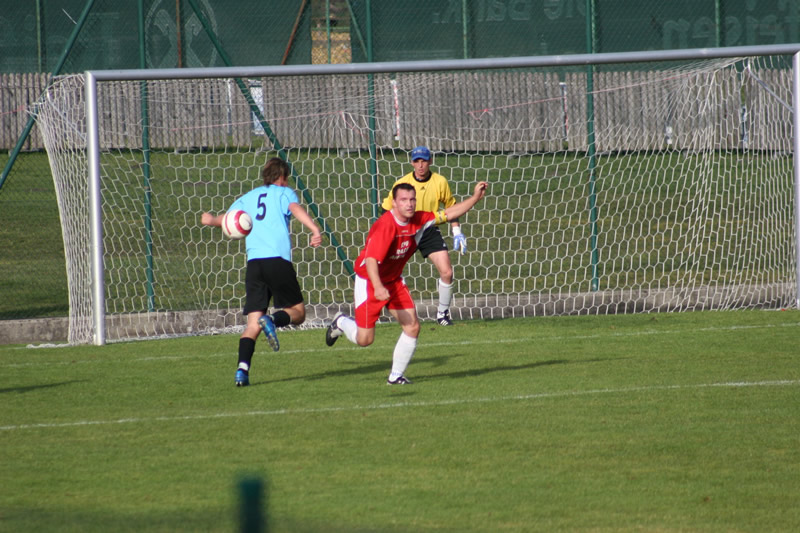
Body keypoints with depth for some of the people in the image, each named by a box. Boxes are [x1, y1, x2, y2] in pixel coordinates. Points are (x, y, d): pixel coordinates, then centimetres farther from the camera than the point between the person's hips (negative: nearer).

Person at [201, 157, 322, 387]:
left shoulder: (248, 197, 21)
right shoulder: (284, 193, 10)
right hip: (278, 260, -4)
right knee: (298, 311, 8)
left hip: (254, 263, 4)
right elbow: (295, 208, -13)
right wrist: (315, 230, -25)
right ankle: (273, 320, -25)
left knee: (253, 322, 3)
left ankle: (242, 368, -17)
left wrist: (211, 220, 19)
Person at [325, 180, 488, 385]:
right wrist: (378, 287, -52)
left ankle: (396, 375, 8)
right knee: (365, 339, -3)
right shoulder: (385, 225, -29)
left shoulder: (419, 220, -9)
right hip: (370, 281, -6)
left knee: (413, 327, -7)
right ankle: (341, 322, 31)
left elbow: (448, 214, 3)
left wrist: (475, 197, -6)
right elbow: (371, 260, -37)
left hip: (394, 280, 6)